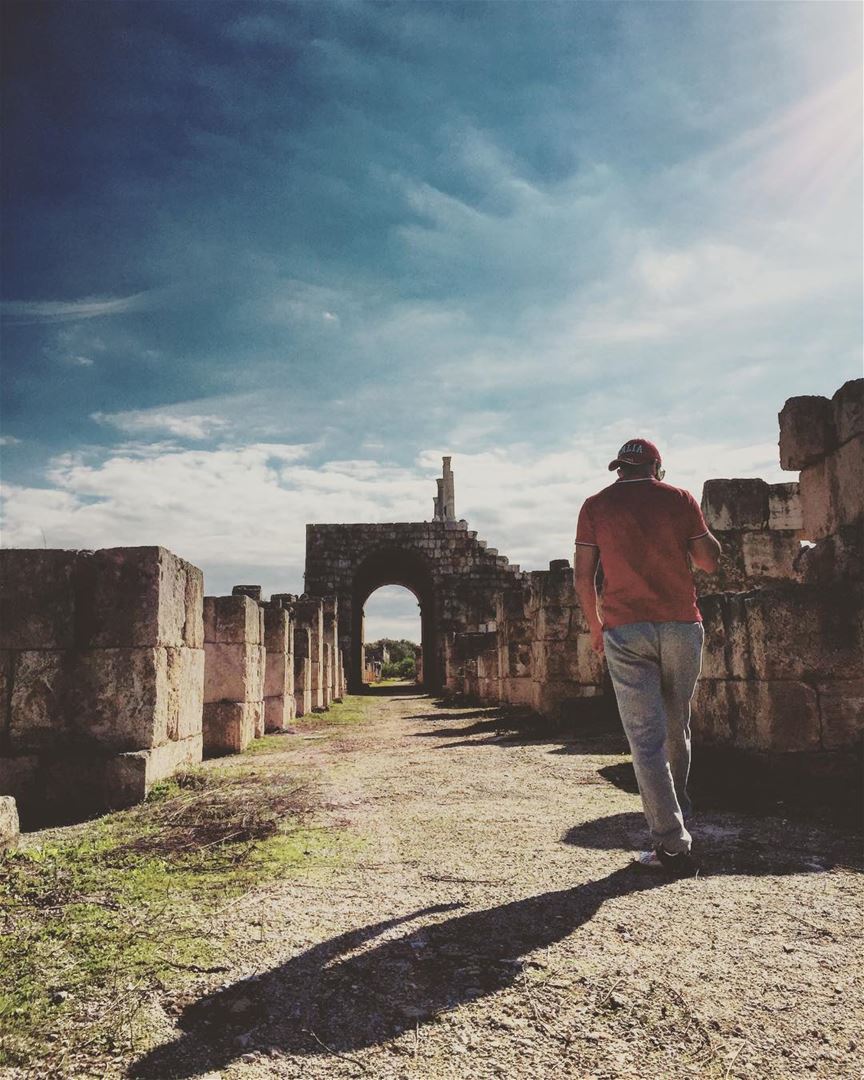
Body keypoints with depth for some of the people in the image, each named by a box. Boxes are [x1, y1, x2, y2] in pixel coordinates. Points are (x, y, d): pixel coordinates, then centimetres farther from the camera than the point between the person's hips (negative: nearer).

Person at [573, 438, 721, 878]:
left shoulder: (595, 506, 4)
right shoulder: (680, 499, 5)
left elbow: (583, 575, 1)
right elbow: (709, 560, 7)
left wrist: (594, 625, 12)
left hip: (625, 630, -2)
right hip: (681, 625, 2)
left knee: (646, 738, -1)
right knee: (676, 731, 17)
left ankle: (673, 843, -5)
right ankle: (675, 823, 30)